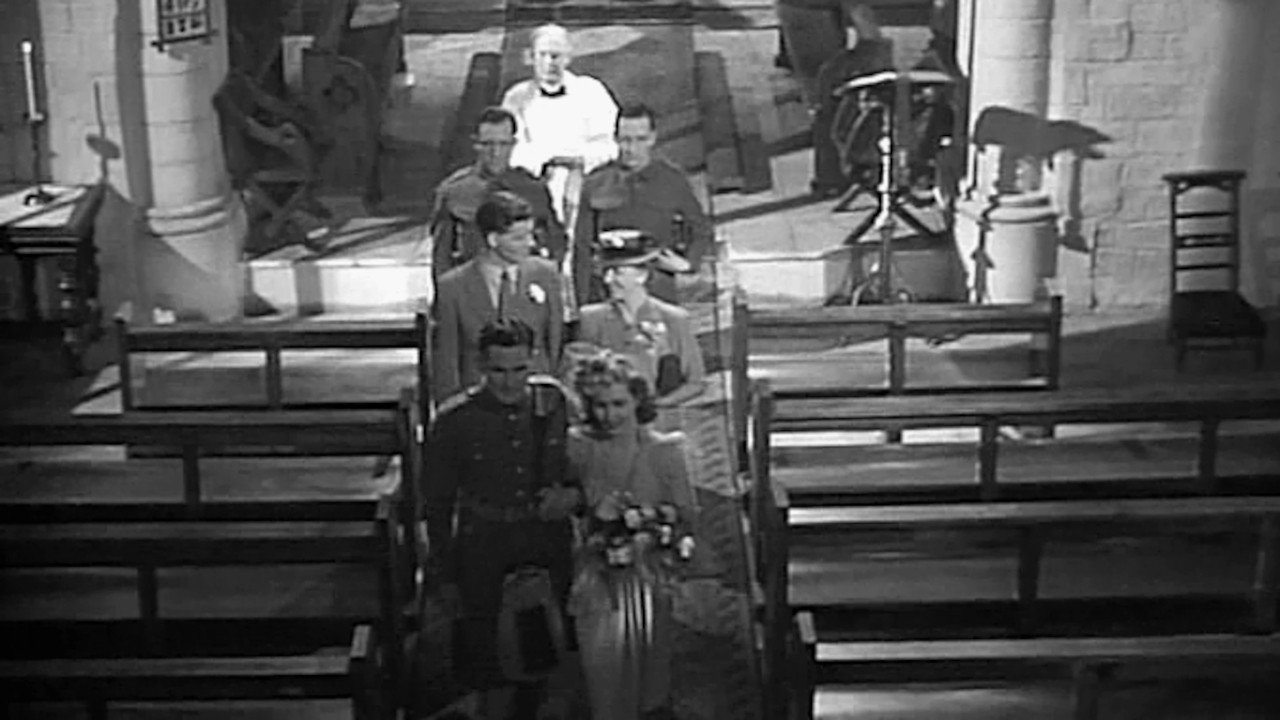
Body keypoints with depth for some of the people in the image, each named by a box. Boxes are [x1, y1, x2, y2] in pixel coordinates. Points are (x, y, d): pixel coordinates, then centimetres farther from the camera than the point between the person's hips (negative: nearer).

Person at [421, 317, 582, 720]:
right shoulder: (454, 421, -11)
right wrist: (443, 573, 0)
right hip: (483, 543, -2)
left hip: (548, 534, 2)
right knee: (488, 651, 2)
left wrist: (573, 495, -12)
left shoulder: (555, 403, -4)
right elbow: (436, 503, -2)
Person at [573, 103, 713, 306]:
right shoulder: (595, 185, 7)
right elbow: (582, 249, 9)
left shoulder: (673, 182, 7)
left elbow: (702, 232, 19)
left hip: (658, 296, 0)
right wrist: (583, 302, 4)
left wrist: (686, 263, 1)